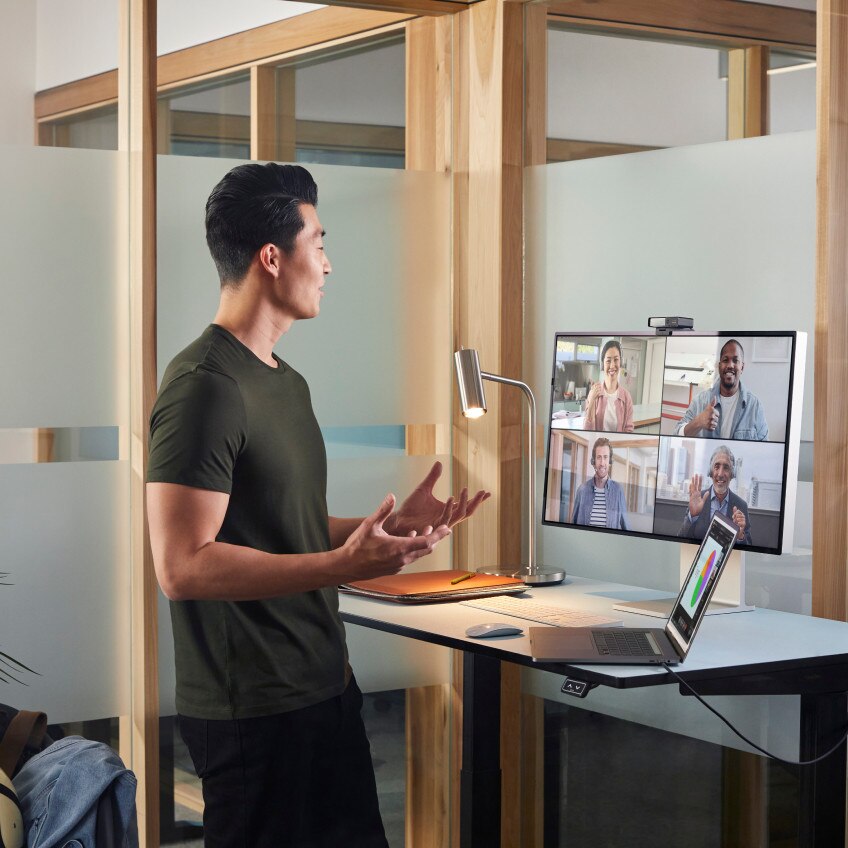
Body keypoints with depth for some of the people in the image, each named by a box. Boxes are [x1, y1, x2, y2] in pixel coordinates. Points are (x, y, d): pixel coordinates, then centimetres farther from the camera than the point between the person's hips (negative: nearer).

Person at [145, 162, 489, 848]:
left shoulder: (287, 382, 15)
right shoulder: (205, 387, -17)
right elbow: (183, 566, -24)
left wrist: (392, 527, 11)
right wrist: (342, 565, -28)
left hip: (323, 685, 10)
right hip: (255, 709, -9)